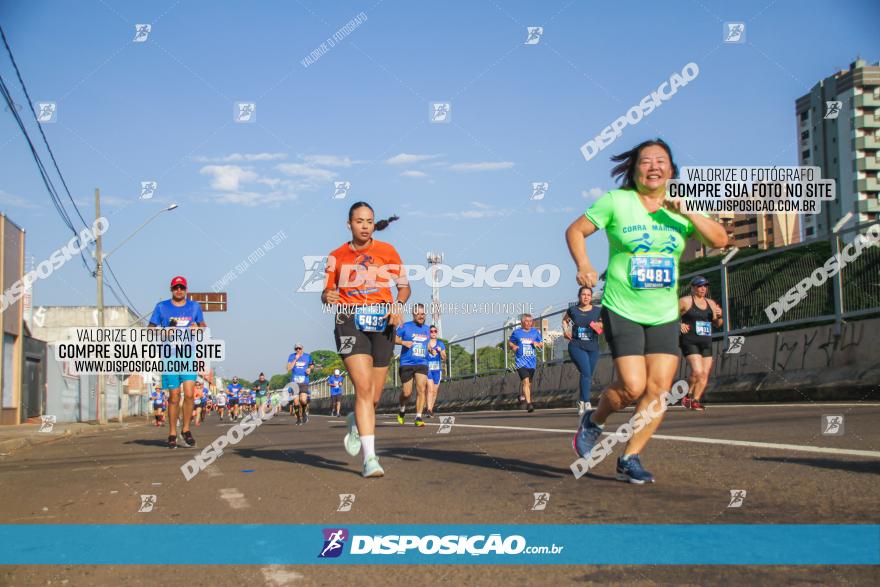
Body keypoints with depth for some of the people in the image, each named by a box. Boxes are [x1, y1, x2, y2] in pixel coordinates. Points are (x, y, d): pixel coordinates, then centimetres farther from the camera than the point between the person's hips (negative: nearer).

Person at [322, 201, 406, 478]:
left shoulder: (386, 251, 8)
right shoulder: (337, 257, 9)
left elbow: (404, 286, 9)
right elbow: (326, 293, 12)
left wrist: (398, 305, -11)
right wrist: (328, 297, -12)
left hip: (382, 323, 2)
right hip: (350, 322, -2)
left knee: (374, 397, 5)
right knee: (363, 388, -18)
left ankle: (355, 423, 41)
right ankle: (370, 457, -19)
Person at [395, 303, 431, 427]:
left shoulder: (426, 329, 15)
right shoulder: (406, 326, 1)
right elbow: (393, 338, 0)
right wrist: (403, 342, -16)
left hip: (422, 363, 3)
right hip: (406, 364, -3)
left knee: (421, 389, -13)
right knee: (407, 392, -1)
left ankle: (418, 417, -10)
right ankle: (402, 409, 30)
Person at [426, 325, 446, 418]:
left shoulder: (440, 344, 10)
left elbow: (444, 359, 9)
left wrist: (440, 351, -10)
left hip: (437, 369, 3)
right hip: (427, 368, -3)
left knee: (435, 391, 7)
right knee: (430, 389, -19)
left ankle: (431, 409, 20)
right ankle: (429, 409, -26)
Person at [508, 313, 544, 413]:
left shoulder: (535, 332, 6)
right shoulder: (516, 332, 0)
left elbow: (541, 344, 11)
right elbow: (509, 342, 13)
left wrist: (536, 343, -12)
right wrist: (513, 346, -9)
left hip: (532, 361, 4)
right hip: (521, 360, -4)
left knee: (529, 382, 16)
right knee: (525, 381, -19)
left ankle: (522, 395, 44)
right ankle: (528, 403, -22)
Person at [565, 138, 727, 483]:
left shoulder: (682, 207, 6)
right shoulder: (616, 202, -4)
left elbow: (719, 240, -4)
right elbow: (575, 230, 1)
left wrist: (686, 212, -17)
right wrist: (584, 266, -16)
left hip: (665, 316, 4)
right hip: (622, 311, -4)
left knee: (659, 389, -4)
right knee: (632, 387, -14)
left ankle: (630, 459, 9)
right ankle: (594, 421, 18)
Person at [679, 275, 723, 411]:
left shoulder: (711, 303, 16)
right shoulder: (685, 301, -1)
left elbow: (717, 324, 20)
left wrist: (719, 316, -2)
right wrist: (679, 325, -16)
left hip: (706, 343, 6)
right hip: (690, 342, -6)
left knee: (705, 374, -1)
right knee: (697, 371, -18)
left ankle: (695, 400, 9)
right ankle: (688, 396, 3)